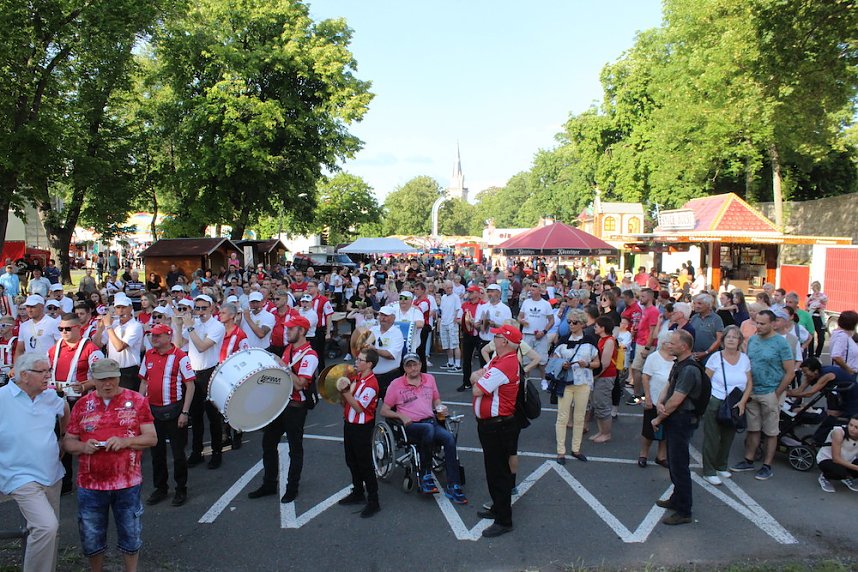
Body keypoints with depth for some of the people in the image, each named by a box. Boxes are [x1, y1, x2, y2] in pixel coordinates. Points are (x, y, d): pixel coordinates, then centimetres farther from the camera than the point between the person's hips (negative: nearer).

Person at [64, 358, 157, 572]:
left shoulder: (137, 401, -1)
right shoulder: (82, 405, 4)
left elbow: (151, 438, -3)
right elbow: (69, 441, 7)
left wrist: (125, 442, -20)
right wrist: (83, 446, -14)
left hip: (128, 484, -1)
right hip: (90, 484, 2)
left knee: (130, 534, 12)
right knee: (91, 538, 13)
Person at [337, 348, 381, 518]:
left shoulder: (370, 384, -21)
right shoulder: (356, 377, 5)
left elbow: (359, 407, -22)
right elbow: (346, 402, 10)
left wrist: (346, 391, -25)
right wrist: (343, 390, -8)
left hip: (362, 428, -9)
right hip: (349, 424, 9)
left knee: (365, 464, -1)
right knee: (352, 461, 20)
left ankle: (373, 501, 9)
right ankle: (358, 493, 36)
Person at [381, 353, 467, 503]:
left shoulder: (429, 379, 16)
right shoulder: (396, 384, 5)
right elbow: (384, 410, 5)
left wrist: (440, 407, 5)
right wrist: (401, 416, -11)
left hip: (431, 421, 4)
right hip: (411, 426, -4)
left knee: (449, 438, -28)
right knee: (429, 429, -38)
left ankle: (453, 487, -25)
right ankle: (425, 475, -23)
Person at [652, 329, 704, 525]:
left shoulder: (689, 370, -23)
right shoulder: (678, 364, 10)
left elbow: (676, 401, -22)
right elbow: (668, 386, 13)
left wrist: (659, 419, -11)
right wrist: (660, 403, -7)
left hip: (682, 421, -10)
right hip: (673, 420, 10)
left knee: (679, 465, -2)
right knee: (673, 463, 20)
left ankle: (684, 512, 7)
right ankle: (677, 499, 36)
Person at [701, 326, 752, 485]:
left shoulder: (744, 359, 3)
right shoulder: (716, 357, -7)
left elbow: (749, 384, 6)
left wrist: (742, 402, -6)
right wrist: (706, 399, -13)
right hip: (715, 403, -4)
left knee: (728, 438, 14)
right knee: (712, 438, 1)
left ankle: (721, 467, 32)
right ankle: (709, 472, 10)